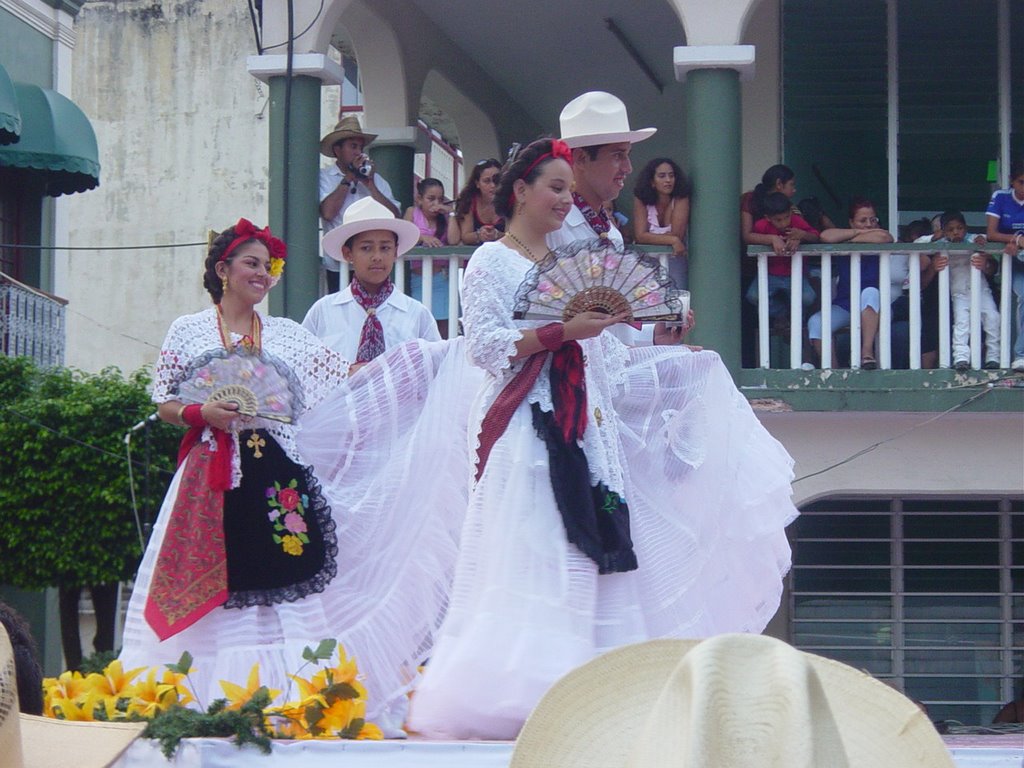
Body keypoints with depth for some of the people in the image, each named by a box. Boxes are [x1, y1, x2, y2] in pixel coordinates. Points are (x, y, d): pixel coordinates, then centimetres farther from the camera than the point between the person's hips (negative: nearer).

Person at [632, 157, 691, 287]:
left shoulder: (681, 199, -9)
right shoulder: (641, 201, -5)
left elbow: (677, 234, -16)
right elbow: (640, 236, -13)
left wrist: (651, 238, -10)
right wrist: (672, 240, -22)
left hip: (674, 258, -1)